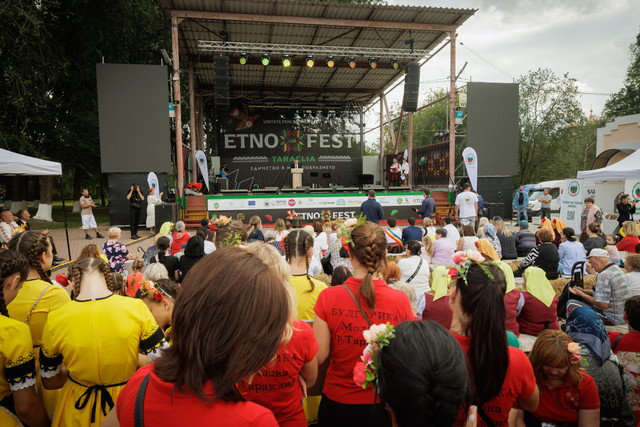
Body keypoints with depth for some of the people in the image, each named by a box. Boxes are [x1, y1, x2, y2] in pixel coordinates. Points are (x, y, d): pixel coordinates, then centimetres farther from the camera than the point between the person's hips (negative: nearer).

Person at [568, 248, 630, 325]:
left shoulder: (604, 276, -24)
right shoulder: (618, 270, 8)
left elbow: (603, 305, -26)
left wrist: (582, 295, -15)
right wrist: (583, 291, 15)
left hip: (612, 319, -10)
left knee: (571, 303, -7)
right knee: (586, 299, 26)